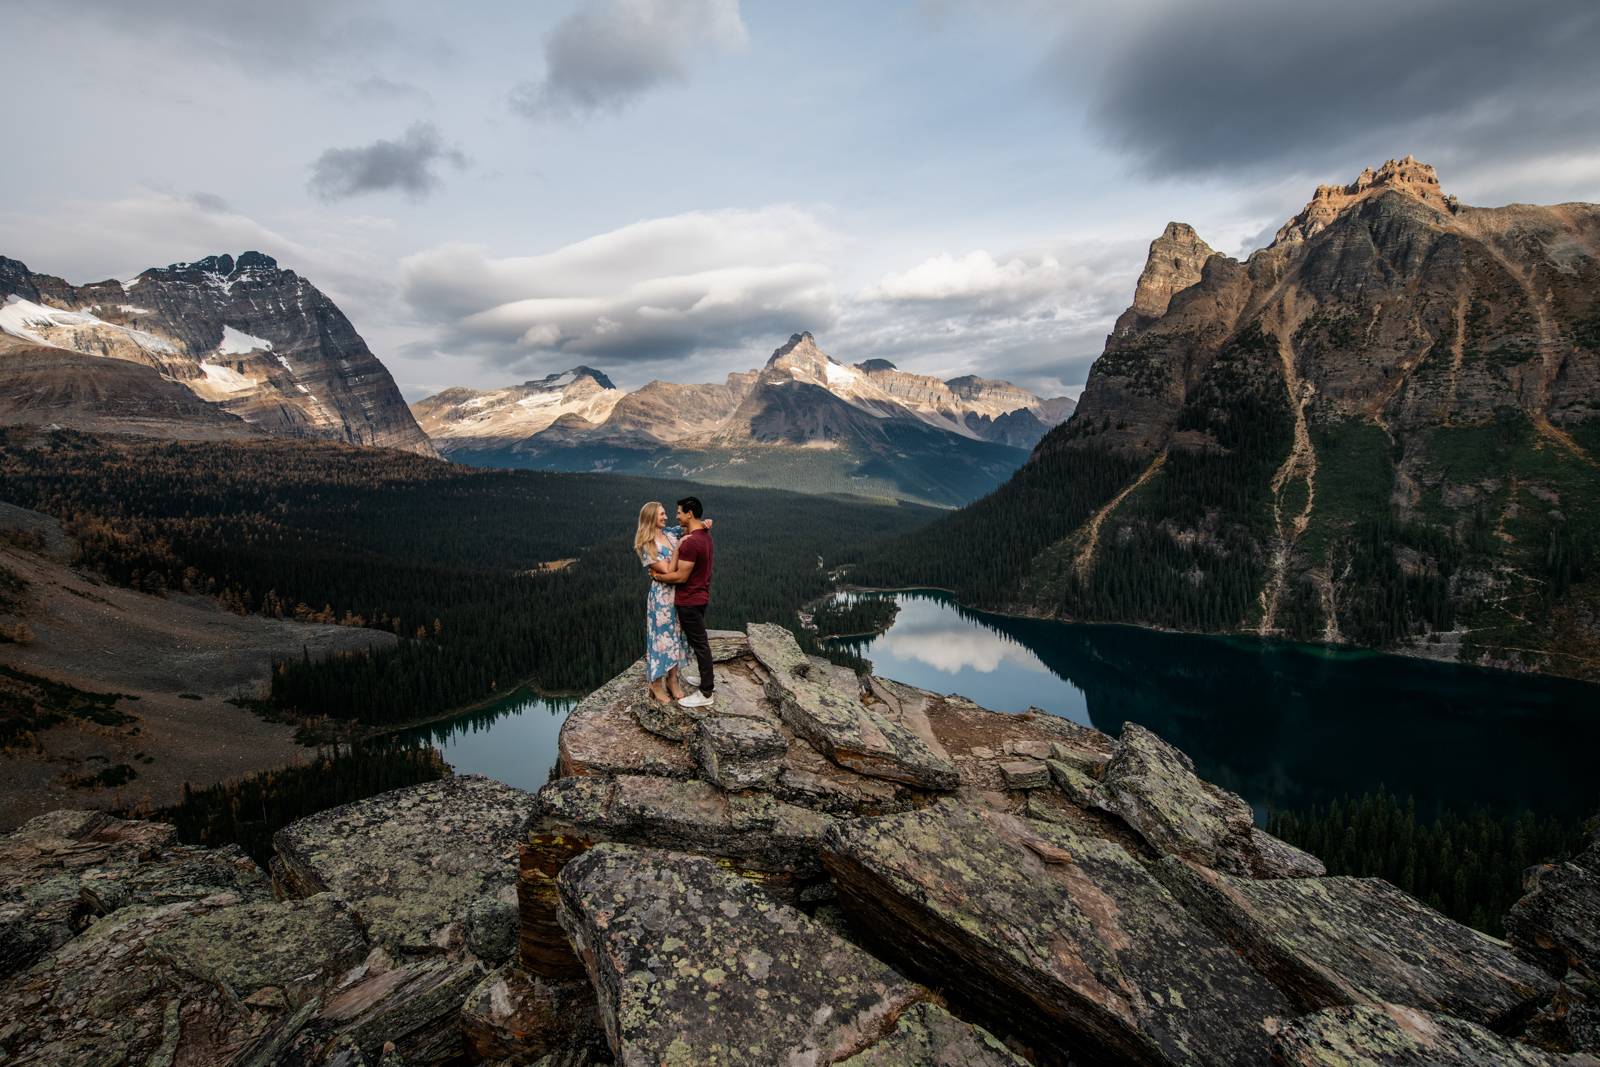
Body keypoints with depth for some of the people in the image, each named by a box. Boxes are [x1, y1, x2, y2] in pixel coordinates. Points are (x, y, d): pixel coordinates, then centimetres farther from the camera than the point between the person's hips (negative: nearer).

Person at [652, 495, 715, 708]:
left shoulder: (691, 542, -25)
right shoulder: (705, 535, 5)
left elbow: (681, 577, -23)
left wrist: (657, 576, -9)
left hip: (690, 600, -10)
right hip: (700, 596, 10)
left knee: (699, 644, -2)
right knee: (700, 641, 21)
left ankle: (706, 694, 7)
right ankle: (708, 681, 33)